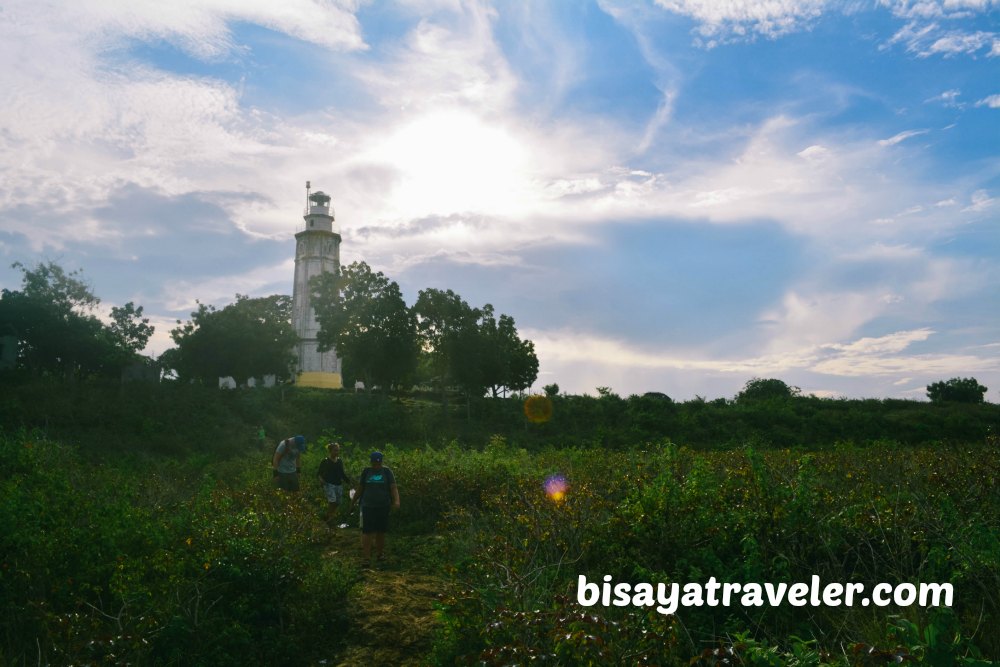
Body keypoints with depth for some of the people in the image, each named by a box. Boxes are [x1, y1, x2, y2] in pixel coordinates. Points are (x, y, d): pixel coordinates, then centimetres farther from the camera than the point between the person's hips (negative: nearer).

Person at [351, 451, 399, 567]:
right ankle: (366, 558, -5)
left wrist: (396, 501, -22)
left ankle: (379, 554, 26)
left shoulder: (387, 472, 1)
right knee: (367, 532, -8)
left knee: (381, 531, 9)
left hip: (383, 506, 0)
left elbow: (393, 488, -7)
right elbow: (360, 488, 14)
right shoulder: (366, 471, 5)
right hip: (368, 506, 0)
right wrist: (354, 501, 17)